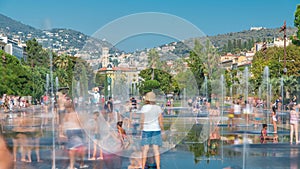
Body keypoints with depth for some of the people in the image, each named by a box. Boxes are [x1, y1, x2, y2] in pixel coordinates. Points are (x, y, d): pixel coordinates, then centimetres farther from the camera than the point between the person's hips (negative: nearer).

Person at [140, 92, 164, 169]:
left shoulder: (144, 108, -6)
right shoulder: (158, 108, -1)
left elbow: (142, 120, -5)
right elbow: (160, 121, -2)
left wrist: (141, 129, 7)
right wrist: (162, 130, 8)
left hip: (146, 130, -1)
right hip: (156, 130, 1)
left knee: (145, 149, 4)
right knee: (156, 149, 2)